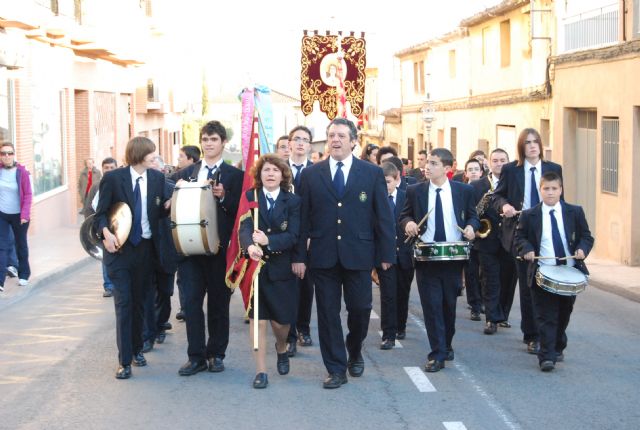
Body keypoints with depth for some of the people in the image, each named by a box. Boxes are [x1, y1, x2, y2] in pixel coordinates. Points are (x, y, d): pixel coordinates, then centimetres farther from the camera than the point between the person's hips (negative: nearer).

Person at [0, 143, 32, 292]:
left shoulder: (21, 171, -9)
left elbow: (28, 194, -7)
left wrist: (25, 214, -15)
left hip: (18, 215, -1)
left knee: (21, 244, 15)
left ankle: (24, 275, 33)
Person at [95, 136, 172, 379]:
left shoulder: (157, 178, 3)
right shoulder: (113, 178, -7)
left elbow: (161, 212, 6)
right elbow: (101, 212, -3)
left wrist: (168, 205, -16)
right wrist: (106, 233, -20)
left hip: (146, 248, 4)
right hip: (120, 248, -3)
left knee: (139, 302, 14)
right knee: (123, 303, -6)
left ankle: (137, 349, 30)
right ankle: (125, 360, -3)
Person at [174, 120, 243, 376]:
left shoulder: (234, 175, 3)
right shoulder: (186, 173, 13)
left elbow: (240, 211, -4)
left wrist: (223, 197, -19)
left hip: (219, 247, -2)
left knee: (218, 302, 6)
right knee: (191, 300, -1)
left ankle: (216, 354, 17)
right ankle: (196, 356, 5)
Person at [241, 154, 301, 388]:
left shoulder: (293, 201, -1)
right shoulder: (249, 197, 0)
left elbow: (293, 236, -11)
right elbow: (245, 227, -14)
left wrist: (268, 241, -27)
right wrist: (250, 246, -35)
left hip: (281, 268, 0)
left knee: (281, 320, 4)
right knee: (257, 318, 0)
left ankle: (281, 348, 38)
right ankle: (261, 370, 8)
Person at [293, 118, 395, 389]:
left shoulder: (372, 173, 2)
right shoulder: (311, 175, 5)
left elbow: (383, 216, 2)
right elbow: (303, 218, 4)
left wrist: (386, 254, -1)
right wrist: (299, 256, -1)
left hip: (358, 254, -1)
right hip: (323, 255, 1)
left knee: (360, 309, 4)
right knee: (328, 313, 3)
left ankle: (354, 353, 33)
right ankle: (336, 369, 13)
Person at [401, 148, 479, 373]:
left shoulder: (464, 191, 2)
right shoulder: (415, 191, 1)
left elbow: (472, 216, 12)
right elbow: (404, 215, 10)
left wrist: (471, 227, -10)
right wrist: (408, 222, -12)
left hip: (453, 257, 1)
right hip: (426, 257, -1)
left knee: (449, 305, 11)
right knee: (431, 306, -5)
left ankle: (446, 346, 29)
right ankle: (437, 354, -2)